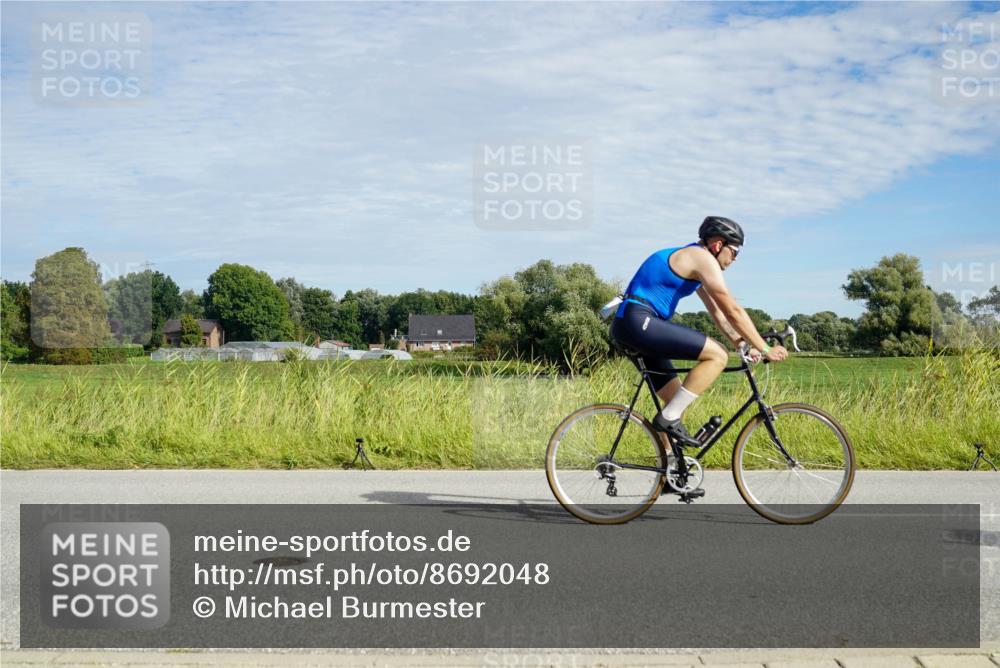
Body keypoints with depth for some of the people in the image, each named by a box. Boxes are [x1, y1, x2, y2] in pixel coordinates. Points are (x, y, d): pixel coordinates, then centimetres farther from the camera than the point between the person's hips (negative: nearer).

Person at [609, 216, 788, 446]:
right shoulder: (703, 258, -8)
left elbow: (718, 312, 24)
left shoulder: (692, 260, 23)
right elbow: (733, 311, -10)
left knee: (675, 399, 14)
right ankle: (669, 418, -11)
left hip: (628, 326, 11)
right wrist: (765, 349, -5)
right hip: (639, 322, -11)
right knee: (718, 355, -14)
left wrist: (744, 345, 15)